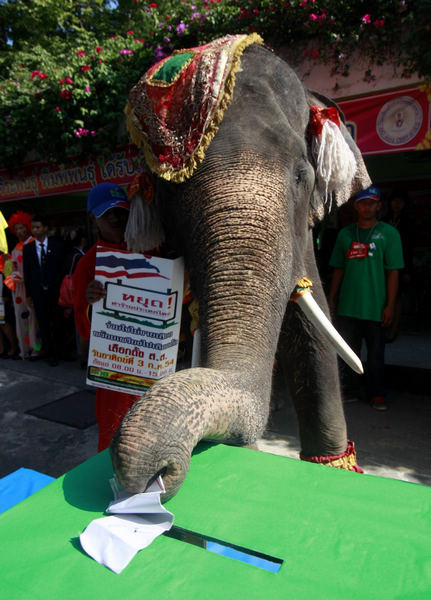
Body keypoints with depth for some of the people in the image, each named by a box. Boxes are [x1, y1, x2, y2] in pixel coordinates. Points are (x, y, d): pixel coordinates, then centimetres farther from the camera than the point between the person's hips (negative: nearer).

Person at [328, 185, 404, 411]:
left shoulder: (388, 233, 1)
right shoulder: (345, 234, 10)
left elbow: (393, 272, -3)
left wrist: (390, 305, -8)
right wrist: (331, 299, 9)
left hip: (375, 307, -3)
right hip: (347, 306, 3)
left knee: (376, 353, 8)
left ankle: (377, 394, 23)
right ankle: (350, 390, 24)